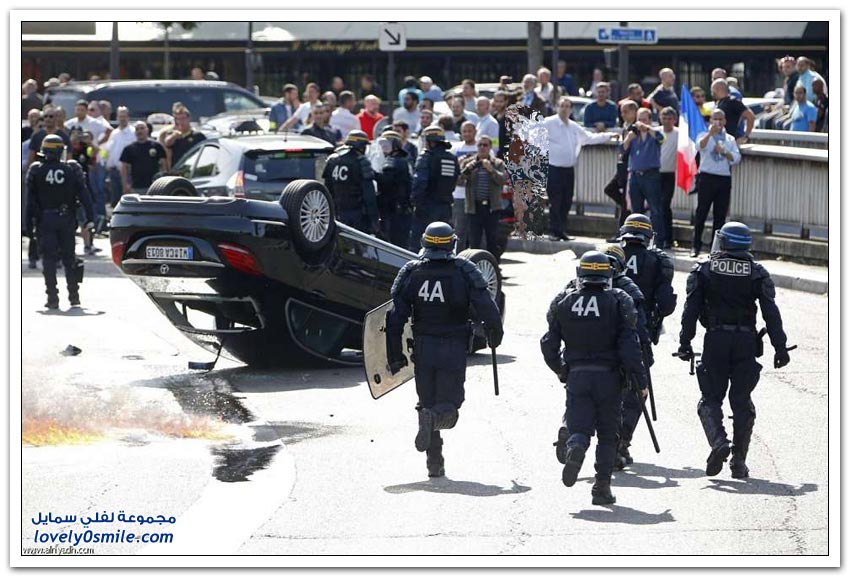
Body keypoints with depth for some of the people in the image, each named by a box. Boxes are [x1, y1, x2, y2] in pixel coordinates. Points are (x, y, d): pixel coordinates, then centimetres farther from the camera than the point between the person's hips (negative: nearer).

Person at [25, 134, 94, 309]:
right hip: (66, 219, 1)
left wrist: (29, 225, 2)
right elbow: (83, 195, -5)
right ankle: (74, 296, 11)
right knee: (69, 258, 11)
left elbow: (30, 201, -2)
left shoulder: (36, 171, -4)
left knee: (49, 259, 0)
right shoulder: (72, 170, -2)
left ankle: (52, 297, -6)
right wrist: (89, 216, -4)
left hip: (45, 220, -1)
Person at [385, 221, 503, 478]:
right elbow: (487, 309, -13)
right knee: (449, 404, 5)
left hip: (422, 349, 2)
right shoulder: (464, 271, -6)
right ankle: (434, 418, -30)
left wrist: (395, 357, 5)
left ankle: (435, 463, 9)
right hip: (454, 349, -2)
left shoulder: (411, 273, 0)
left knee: (428, 402, 14)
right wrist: (495, 334, 5)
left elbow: (395, 318, -1)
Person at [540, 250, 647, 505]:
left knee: (578, 426, 4)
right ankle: (602, 486, 7)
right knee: (607, 433, 11)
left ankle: (574, 446, -32)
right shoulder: (618, 302, -4)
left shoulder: (563, 303, 4)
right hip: (607, 376, -1)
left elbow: (549, 344, 7)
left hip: (576, 376, 1)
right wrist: (640, 380, -4)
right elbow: (628, 345, -9)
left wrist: (561, 371, 25)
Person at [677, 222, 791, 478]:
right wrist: (780, 348, 3)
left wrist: (685, 343, 2)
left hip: (715, 341, -1)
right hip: (747, 341, 1)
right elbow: (771, 314, -1)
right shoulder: (757, 273, 3)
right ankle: (739, 461, 5)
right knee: (741, 400, 7)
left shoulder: (703, 270, 1)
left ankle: (718, 441, -20)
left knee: (710, 398, 6)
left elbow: (691, 310, -2)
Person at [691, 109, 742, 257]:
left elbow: (736, 158, 3)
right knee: (701, 212, -3)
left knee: (720, 214, 3)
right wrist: (710, 133, -33)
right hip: (707, 177, -3)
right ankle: (696, 245, 4)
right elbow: (700, 145, -18)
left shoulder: (730, 139, 15)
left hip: (724, 179, 3)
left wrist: (724, 152, -13)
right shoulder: (705, 136, 6)